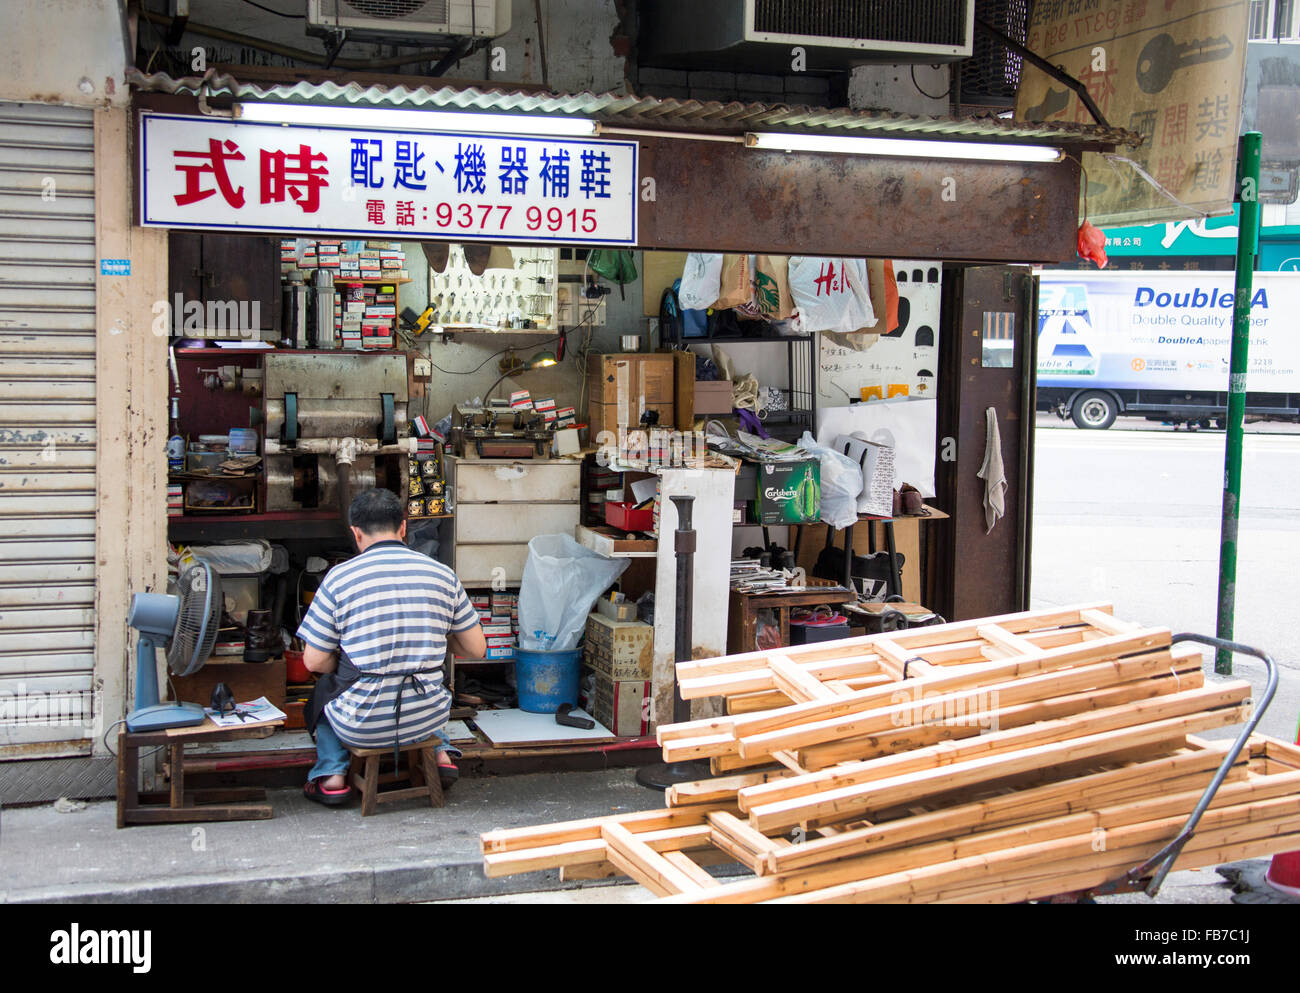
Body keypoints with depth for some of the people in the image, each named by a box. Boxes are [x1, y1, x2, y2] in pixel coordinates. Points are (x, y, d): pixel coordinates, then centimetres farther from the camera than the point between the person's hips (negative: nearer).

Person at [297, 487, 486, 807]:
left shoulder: (339, 577, -9)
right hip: (426, 720, 3)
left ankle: (331, 775, 20)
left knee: (326, 686, 30)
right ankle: (440, 752, 23)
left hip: (362, 725, -2)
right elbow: (477, 649, 4)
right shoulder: (442, 574, -2)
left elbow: (314, 662, -5)